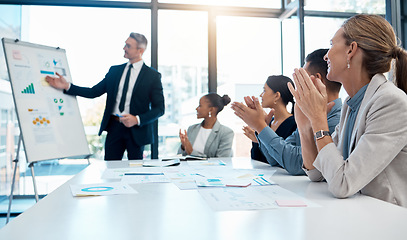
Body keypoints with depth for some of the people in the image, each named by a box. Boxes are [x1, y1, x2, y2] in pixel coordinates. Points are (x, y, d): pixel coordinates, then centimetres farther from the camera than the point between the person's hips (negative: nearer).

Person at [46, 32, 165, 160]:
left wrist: (137, 120, -18)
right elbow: (94, 92, 9)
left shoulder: (153, 76, -2)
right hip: (114, 127, 3)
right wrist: (67, 86, 0)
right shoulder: (114, 71, 11)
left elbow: (159, 109, -6)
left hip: (136, 130, -3)